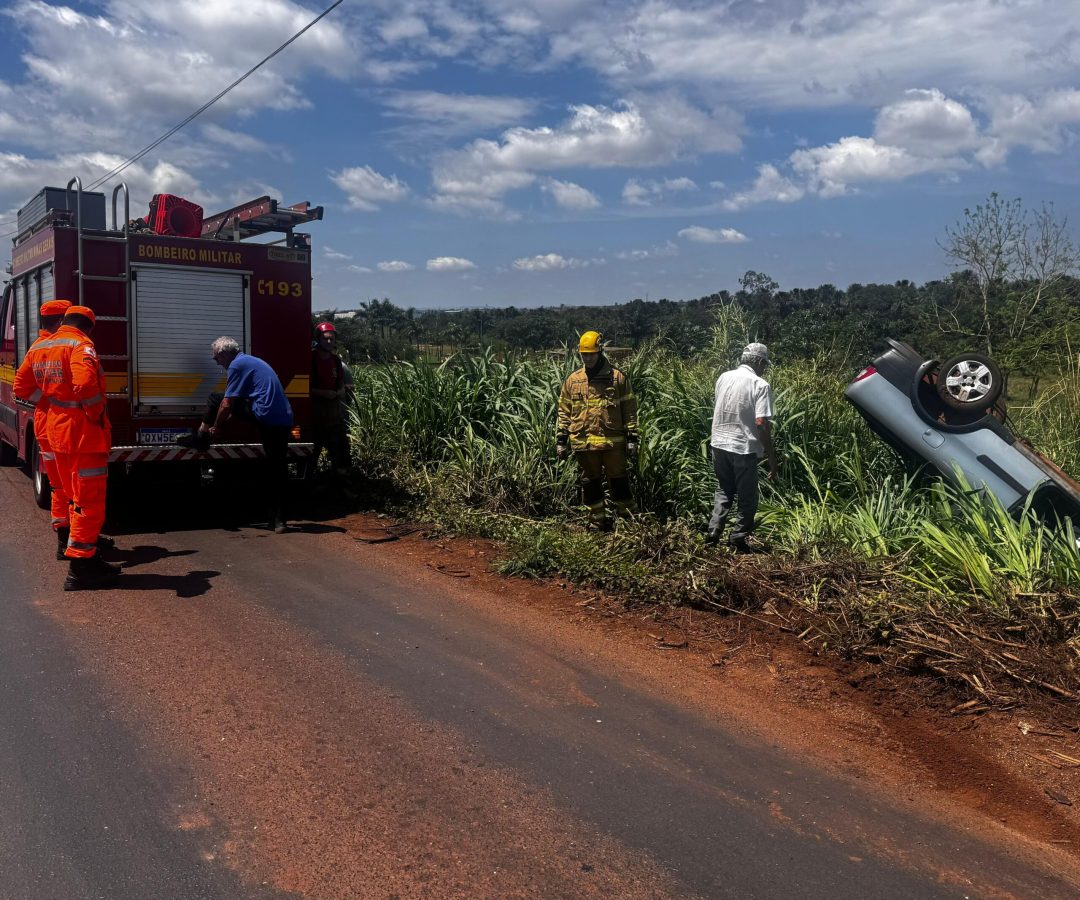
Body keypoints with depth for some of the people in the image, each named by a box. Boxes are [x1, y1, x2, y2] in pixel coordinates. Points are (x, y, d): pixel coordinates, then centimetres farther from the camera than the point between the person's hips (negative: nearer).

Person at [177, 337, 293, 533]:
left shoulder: (236, 365, -1)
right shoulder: (251, 361, 28)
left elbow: (228, 403, -3)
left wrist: (216, 427, 10)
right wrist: (224, 420, 37)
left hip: (266, 417, -9)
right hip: (285, 421, 9)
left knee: (217, 399, 10)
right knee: (278, 470, 9)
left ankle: (201, 439, 22)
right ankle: (278, 520, 8)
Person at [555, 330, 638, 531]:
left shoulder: (617, 378, 0)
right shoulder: (573, 380, 7)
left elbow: (630, 410, 1)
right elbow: (564, 412, 10)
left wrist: (632, 438, -4)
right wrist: (561, 440, 5)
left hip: (613, 442, -3)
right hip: (583, 443, 3)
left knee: (619, 481, 5)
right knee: (590, 484, 10)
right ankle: (598, 525, 21)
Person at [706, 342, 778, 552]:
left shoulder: (723, 378, 5)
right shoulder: (760, 385, -12)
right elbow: (761, 424, -18)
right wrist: (771, 456, -12)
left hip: (719, 444, 6)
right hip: (744, 448, -5)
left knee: (723, 490, 20)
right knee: (748, 497, 10)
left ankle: (713, 533, 14)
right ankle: (739, 540, 13)